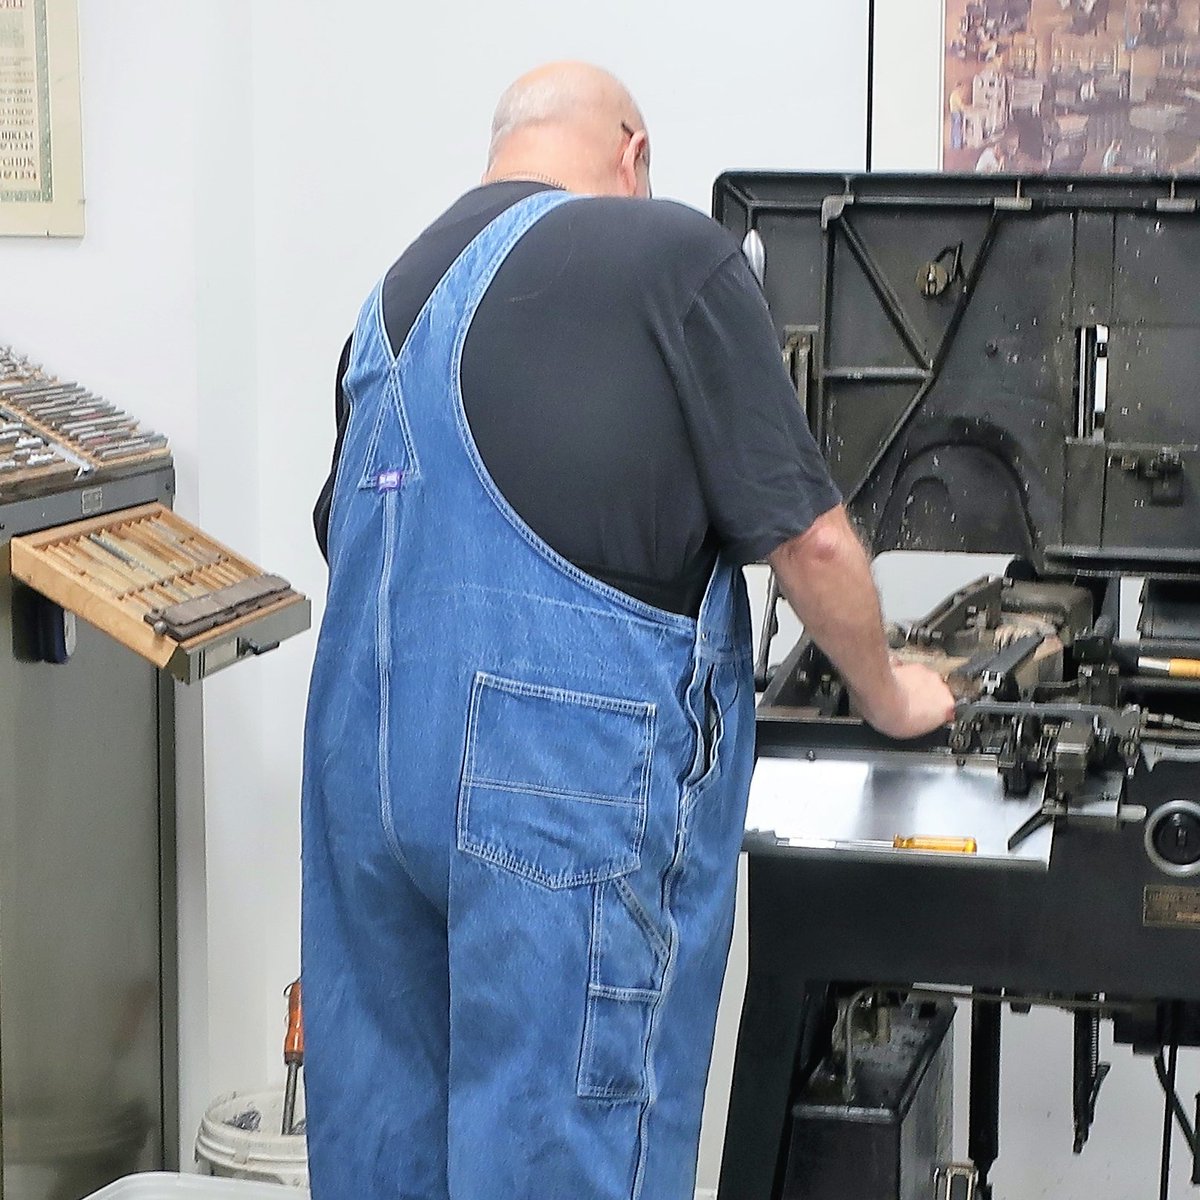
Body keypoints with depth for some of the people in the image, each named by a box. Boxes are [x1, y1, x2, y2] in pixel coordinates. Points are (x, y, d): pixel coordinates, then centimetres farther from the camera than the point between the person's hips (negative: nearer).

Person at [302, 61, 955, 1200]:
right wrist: (888, 697, 12)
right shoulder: (672, 256, -4)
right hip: (570, 784, -7)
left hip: (363, 763, 7)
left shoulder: (398, 285, 15)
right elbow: (808, 537, -4)